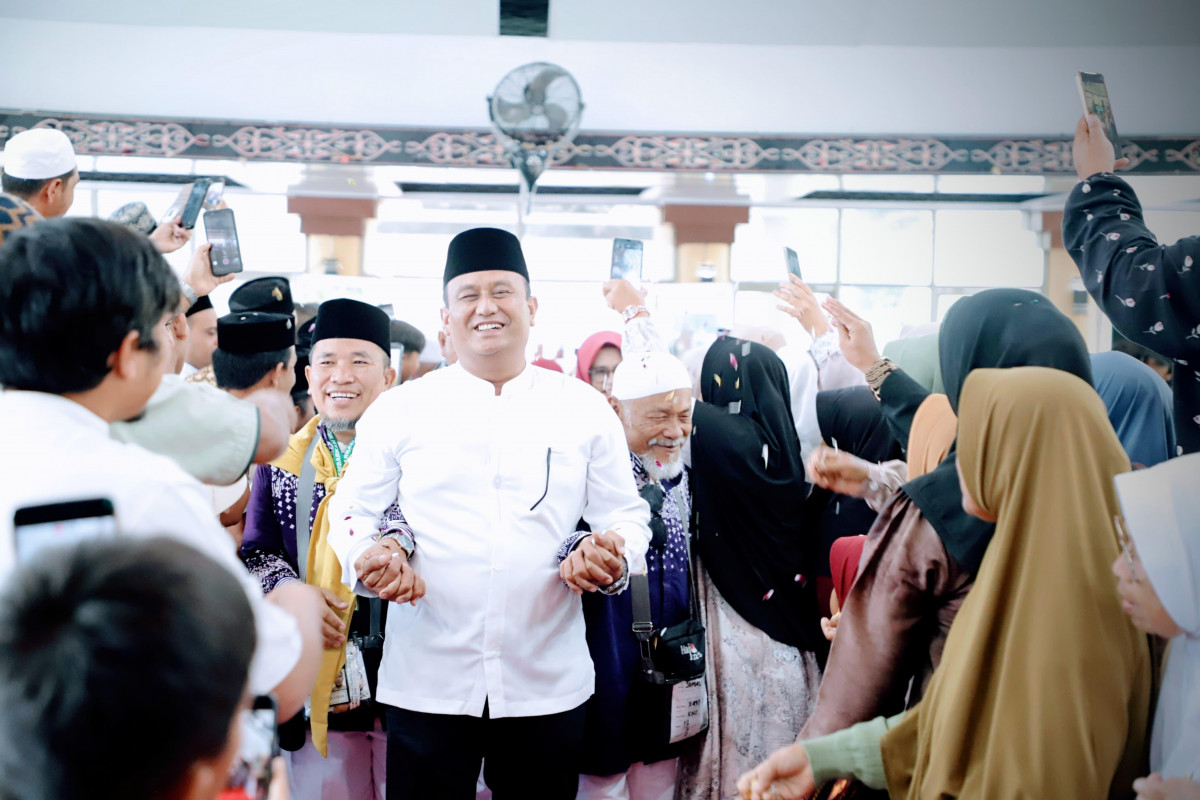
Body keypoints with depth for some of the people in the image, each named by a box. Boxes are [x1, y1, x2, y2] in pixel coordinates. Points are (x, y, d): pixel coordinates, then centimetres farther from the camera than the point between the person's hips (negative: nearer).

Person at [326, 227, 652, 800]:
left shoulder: (586, 410, 7)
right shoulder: (399, 410, 5)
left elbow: (626, 516, 9)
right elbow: (353, 511, 8)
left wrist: (613, 558, -13)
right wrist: (365, 558, -13)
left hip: (549, 683, 1)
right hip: (425, 683, 0)